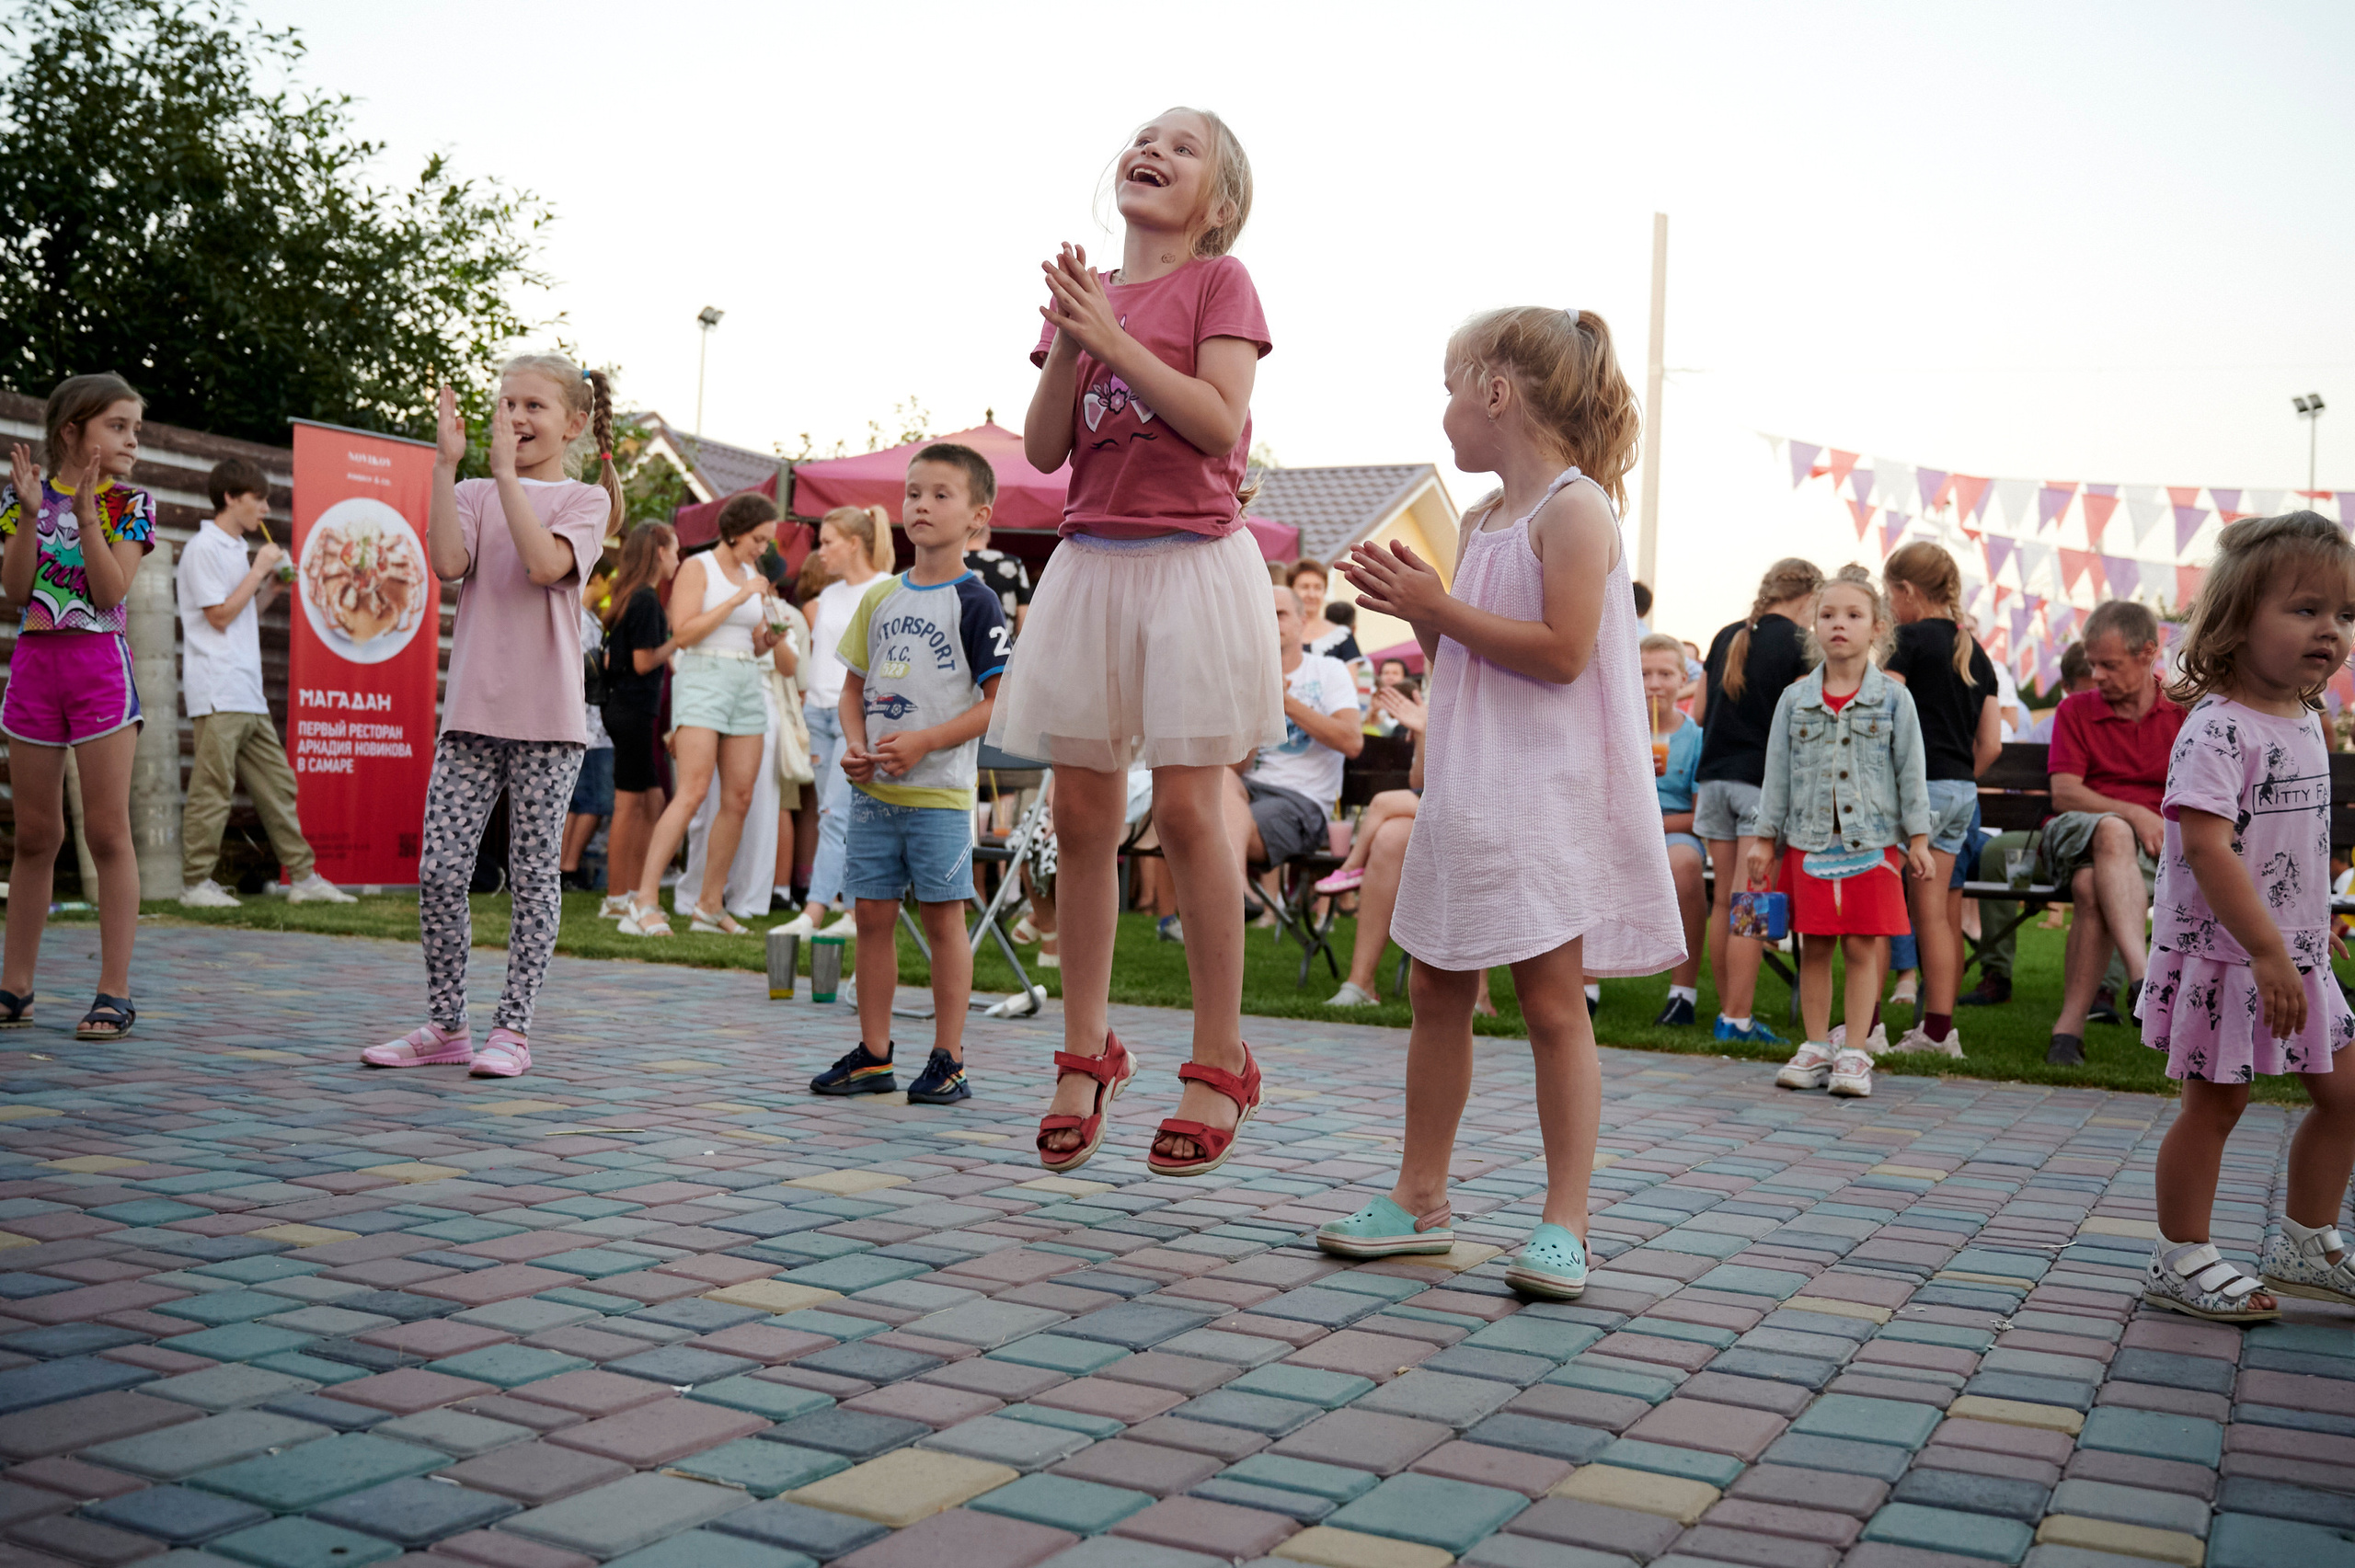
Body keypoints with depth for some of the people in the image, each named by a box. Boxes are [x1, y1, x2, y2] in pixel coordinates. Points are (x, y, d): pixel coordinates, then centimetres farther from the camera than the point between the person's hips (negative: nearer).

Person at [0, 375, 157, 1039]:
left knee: (107, 831, -5)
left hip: (100, 666, -2)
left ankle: (114, 993, -2)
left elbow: (112, 592, -10)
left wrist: (87, 513, -16)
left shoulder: (130, 504, 1)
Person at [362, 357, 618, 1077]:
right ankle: (446, 1026, 14)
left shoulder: (585, 501, 4)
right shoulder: (472, 495, 12)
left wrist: (505, 470, -16)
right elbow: (450, 562, -8)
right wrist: (447, 465, -8)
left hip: (547, 717, -3)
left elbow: (545, 563, -16)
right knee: (439, 870, 0)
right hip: (472, 708, 3)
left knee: (533, 874, 2)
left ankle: (514, 1029, 11)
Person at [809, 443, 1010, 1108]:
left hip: (939, 789, -5)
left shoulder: (974, 601, -5)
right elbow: (855, 685, 17)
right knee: (872, 915, 8)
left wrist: (922, 742, -17)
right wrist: (855, 745, -2)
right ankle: (873, 1055, 17)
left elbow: (999, 701, -9)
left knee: (942, 918, -1)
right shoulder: (880, 598, 11)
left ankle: (948, 1060, 8)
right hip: (873, 788, 5)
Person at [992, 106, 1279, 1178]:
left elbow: (1220, 424, -13)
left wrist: (1112, 337, -13)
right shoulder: (1087, 292, 14)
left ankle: (1220, 1067, 4)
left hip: (1192, 561, -5)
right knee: (1081, 816, 4)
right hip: (1091, 562, 5)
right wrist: (1068, 343, -8)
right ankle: (1086, 1053, 16)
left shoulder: (1219, 281, 1)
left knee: (1187, 809, -8)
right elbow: (1042, 450, 6)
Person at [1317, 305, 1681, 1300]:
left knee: (1552, 1000, -5)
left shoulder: (1574, 508, -11)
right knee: (1436, 992, 11)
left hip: (1549, 796, -9)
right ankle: (1420, 1198, 21)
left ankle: (1564, 1222, 3)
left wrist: (1440, 608, -17)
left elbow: (1561, 653, -21)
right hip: (1467, 791, 9)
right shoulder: (1479, 521, 15)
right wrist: (1415, 610, 3)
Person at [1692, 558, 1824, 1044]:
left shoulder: (1726, 638, 13)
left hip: (1715, 776, 6)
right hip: (1764, 782, -6)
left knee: (1724, 900, 10)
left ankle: (1727, 1009, 16)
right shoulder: (1797, 643, -5)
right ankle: (1738, 1019, -6)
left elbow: (1700, 713, 17)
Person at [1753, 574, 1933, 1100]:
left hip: (1872, 839, -2)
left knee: (1863, 947, -1)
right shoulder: (1795, 698, 5)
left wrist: (1917, 837, -2)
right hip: (1808, 839, 2)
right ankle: (1816, 1047, 15)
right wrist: (1765, 838, 5)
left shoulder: (1893, 697, 1)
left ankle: (1854, 1053, 7)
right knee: (1814, 947, 6)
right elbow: (1777, 772, 8)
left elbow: (1911, 771, 2)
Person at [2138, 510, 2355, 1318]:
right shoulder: (2217, 728, -20)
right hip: (2223, 956, -9)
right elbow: (2206, 845, -28)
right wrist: (2266, 950, -31)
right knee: (2214, 1102, 1)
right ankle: (2181, 1261, 15)